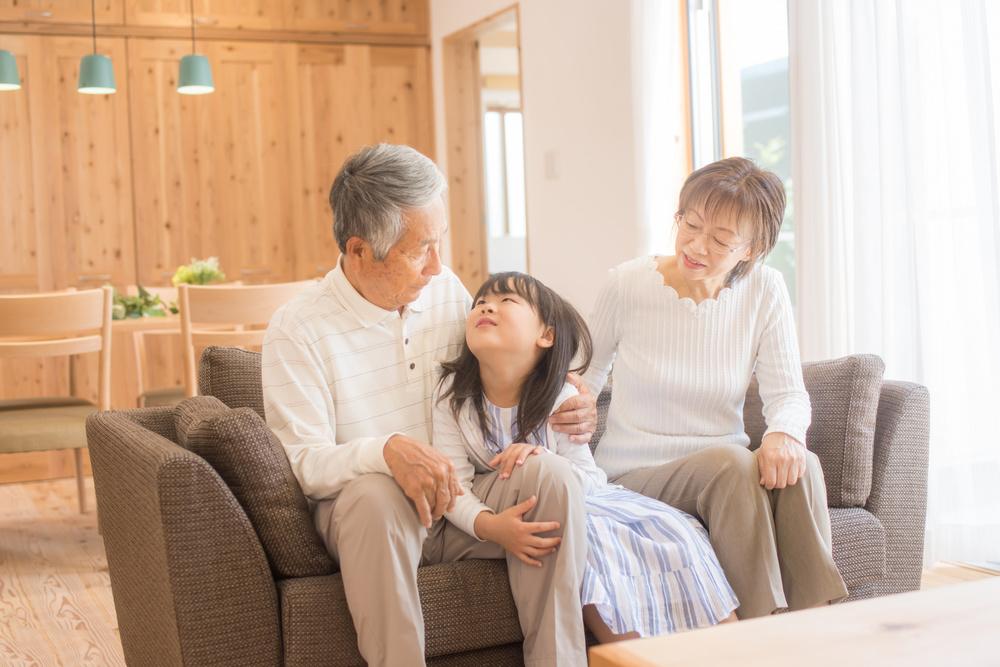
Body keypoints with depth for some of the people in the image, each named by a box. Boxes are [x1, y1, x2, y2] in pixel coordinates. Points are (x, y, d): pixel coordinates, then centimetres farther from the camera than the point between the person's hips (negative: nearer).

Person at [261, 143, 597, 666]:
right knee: (376, 495, -38)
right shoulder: (297, 330, -11)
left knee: (550, 478, -24)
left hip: (461, 498, 4)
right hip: (367, 509, -4)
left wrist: (563, 398, -5)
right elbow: (302, 462, -15)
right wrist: (387, 451, -36)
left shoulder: (447, 291, 4)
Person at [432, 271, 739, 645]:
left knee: (672, 531, -12)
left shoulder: (562, 399, -11)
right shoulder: (454, 392, -15)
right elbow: (454, 485, -19)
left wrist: (542, 458, -32)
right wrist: (489, 526, -40)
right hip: (488, 510, -2)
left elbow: (591, 480, -11)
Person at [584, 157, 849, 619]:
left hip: (726, 472, 3)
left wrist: (784, 432, -28)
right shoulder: (627, 284, -6)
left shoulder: (765, 291, 0)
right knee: (730, 461, -34)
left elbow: (787, 392, -3)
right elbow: (585, 379, 6)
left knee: (798, 466, -30)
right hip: (635, 477, -2)